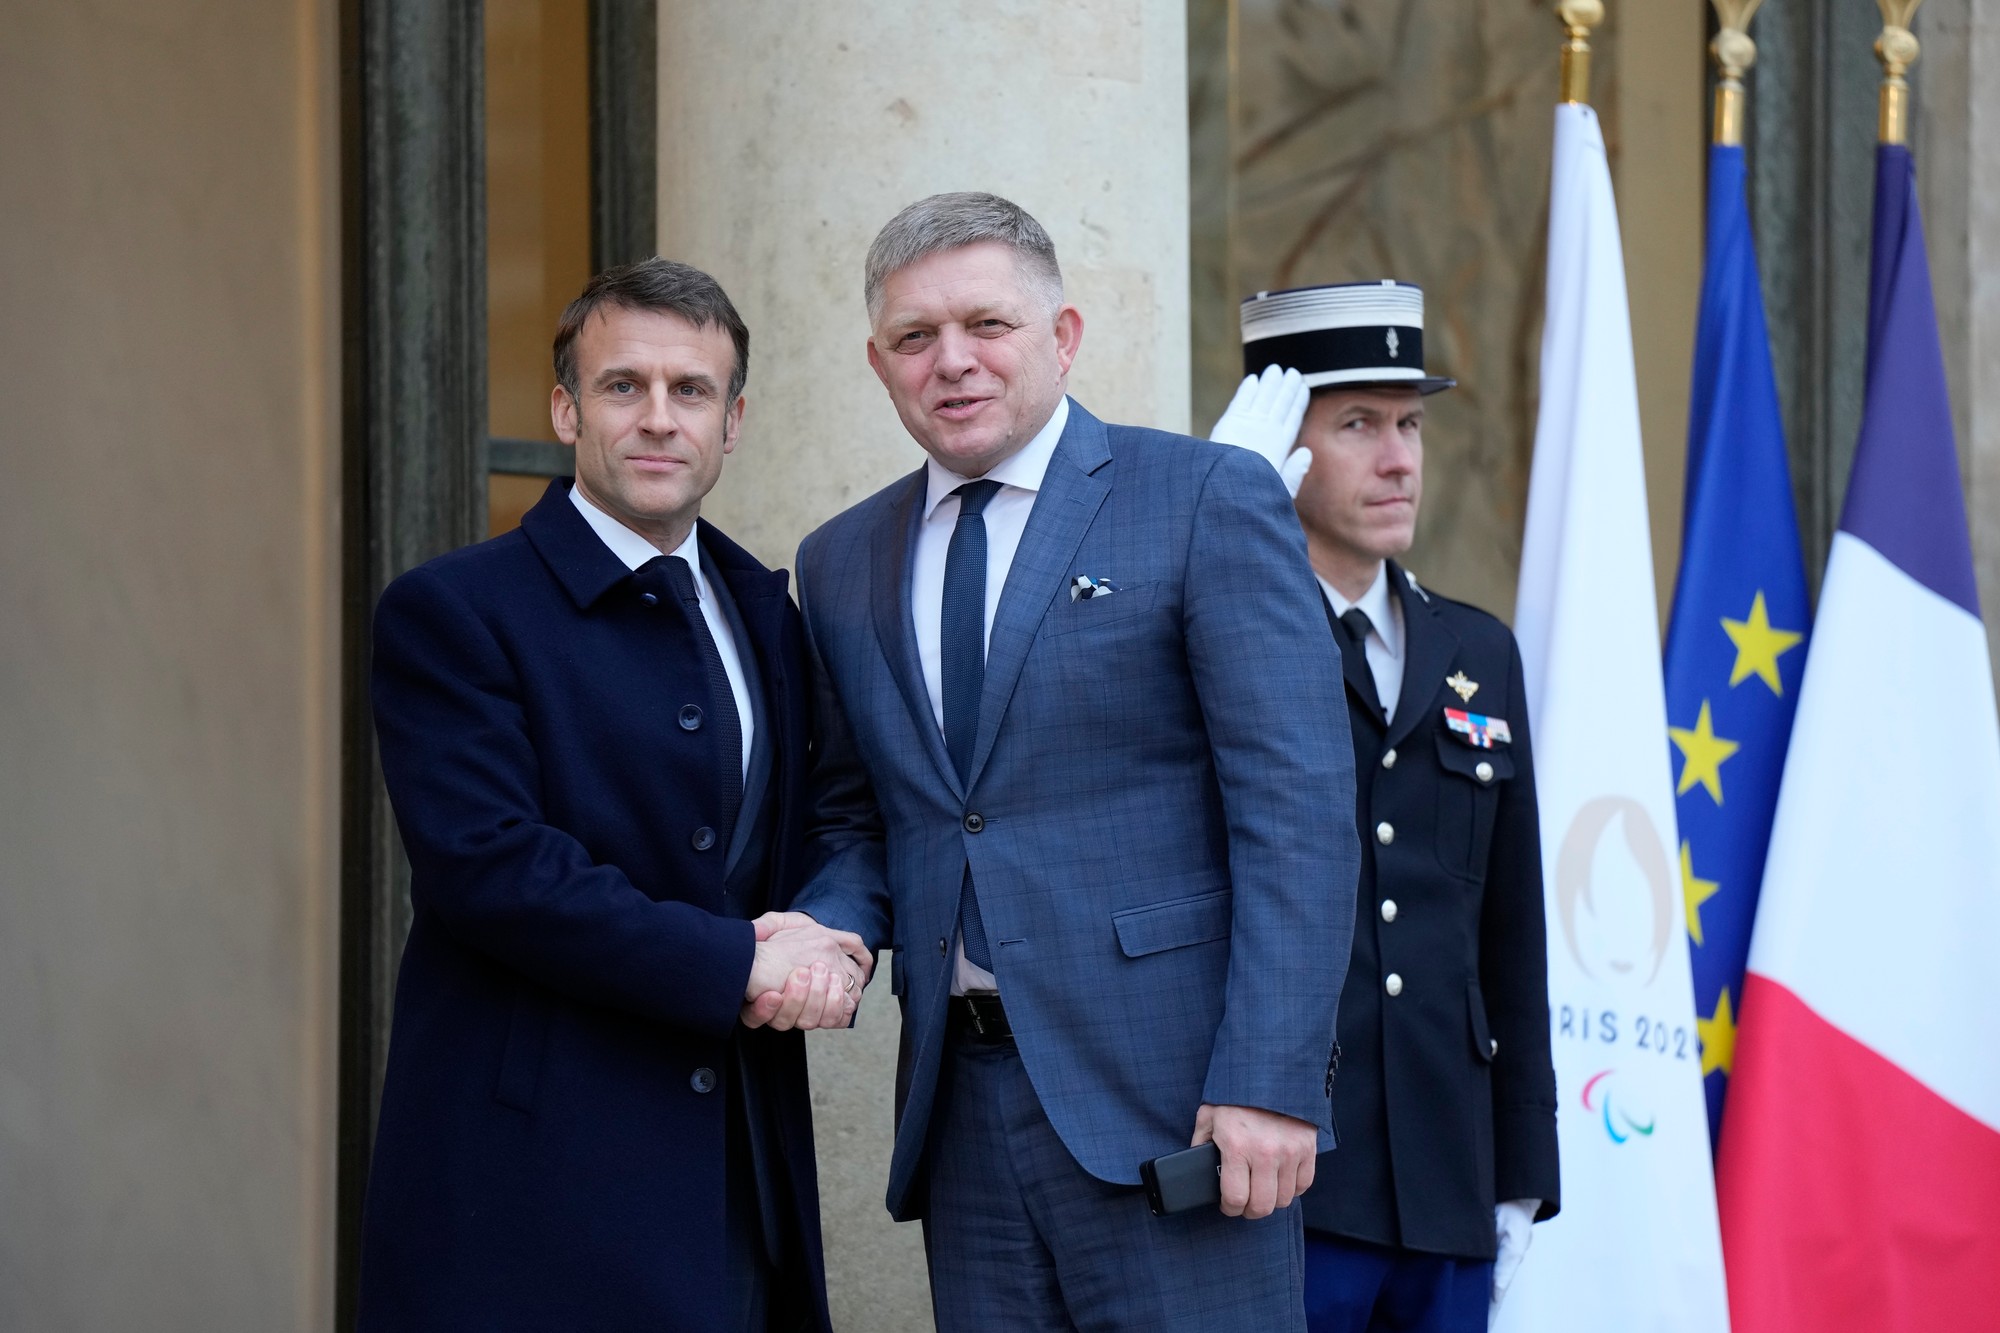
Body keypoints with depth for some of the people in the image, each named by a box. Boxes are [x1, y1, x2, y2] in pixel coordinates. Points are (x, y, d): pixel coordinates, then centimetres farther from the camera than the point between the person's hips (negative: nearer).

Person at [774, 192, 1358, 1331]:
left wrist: (1268, 1082, -16)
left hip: (1173, 1097, -5)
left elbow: (1298, 808, -8)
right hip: (964, 1101, 5)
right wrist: (828, 932, -2)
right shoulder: (842, 564, 15)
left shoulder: (1210, 499, -2)